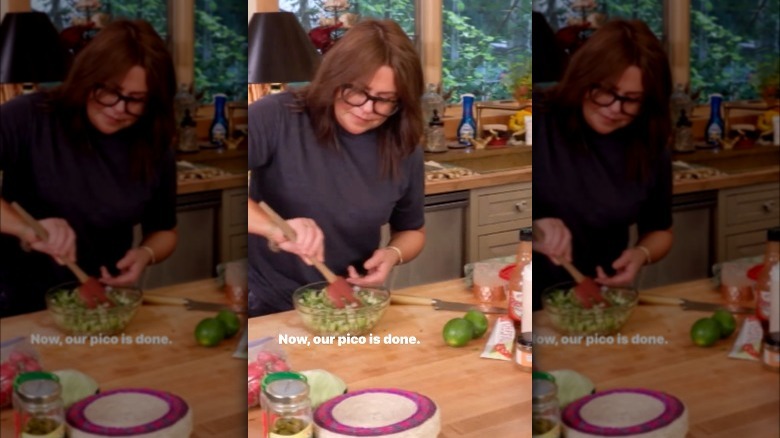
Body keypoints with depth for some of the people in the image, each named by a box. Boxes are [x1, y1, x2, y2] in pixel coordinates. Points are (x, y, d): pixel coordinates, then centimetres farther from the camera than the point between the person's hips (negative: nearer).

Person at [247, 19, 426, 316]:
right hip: (265, 305, -3)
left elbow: (411, 230, 17)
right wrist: (271, 227, -34)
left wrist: (393, 254, -3)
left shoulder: (404, 151, 1)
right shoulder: (278, 117, -12)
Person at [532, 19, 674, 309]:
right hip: (533, 301, -2)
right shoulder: (539, 124, -10)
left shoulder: (651, 150, 3)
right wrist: (533, 229, -29)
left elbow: (660, 230, 18)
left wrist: (641, 253, -2)